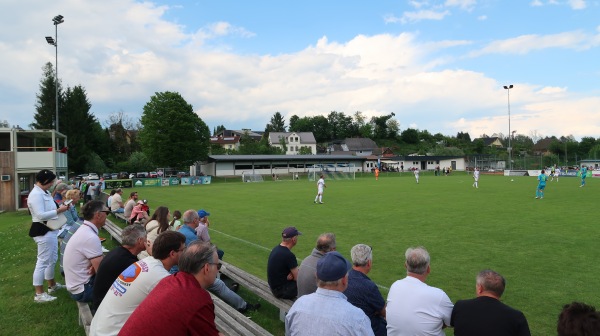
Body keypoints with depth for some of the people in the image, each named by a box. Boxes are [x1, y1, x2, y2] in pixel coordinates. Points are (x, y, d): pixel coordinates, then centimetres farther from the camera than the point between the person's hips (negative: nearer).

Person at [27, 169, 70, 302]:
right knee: (43, 262, -4)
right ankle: (39, 294, 5)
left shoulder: (44, 193, 12)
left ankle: (52, 285, 37)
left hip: (50, 230, 11)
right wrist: (59, 210, -22)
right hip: (43, 231, -11)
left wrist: (60, 207, 1)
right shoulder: (36, 194, -20)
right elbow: (41, 215, -27)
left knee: (52, 259, 22)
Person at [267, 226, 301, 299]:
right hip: (281, 291, -9)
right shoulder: (289, 255, -26)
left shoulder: (276, 249, 2)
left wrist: (291, 274, -10)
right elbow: (297, 278, -18)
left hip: (273, 286, 9)